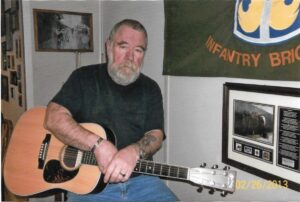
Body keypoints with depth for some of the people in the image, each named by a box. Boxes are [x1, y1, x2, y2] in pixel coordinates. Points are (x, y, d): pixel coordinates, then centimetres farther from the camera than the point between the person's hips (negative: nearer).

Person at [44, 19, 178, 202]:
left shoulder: (150, 89, 9)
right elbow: (54, 119, -9)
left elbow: (155, 136, 0)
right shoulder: (84, 77, 3)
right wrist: (98, 145, -21)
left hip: (139, 179, 3)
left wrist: (134, 152, -23)